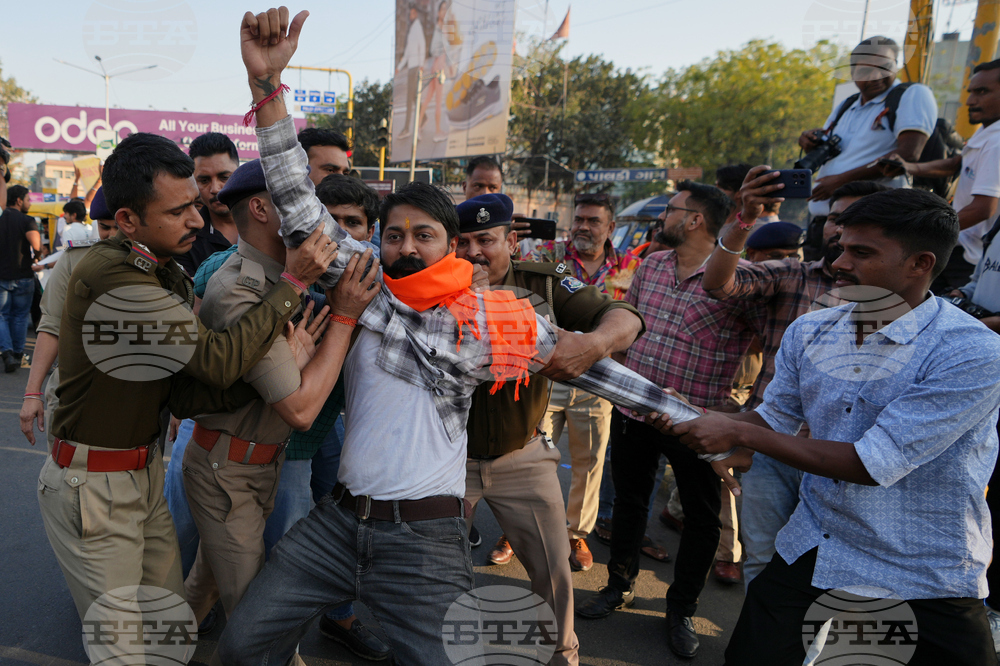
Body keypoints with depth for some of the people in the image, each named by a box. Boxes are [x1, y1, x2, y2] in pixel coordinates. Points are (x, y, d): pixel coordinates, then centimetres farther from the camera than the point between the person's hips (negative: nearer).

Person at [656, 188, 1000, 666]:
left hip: (925, 578, -4)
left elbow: (872, 464, -24)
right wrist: (688, 417, -10)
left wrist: (739, 433, -21)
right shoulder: (808, 331, -2)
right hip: (811, 548, 5)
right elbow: (774, 418, 8)